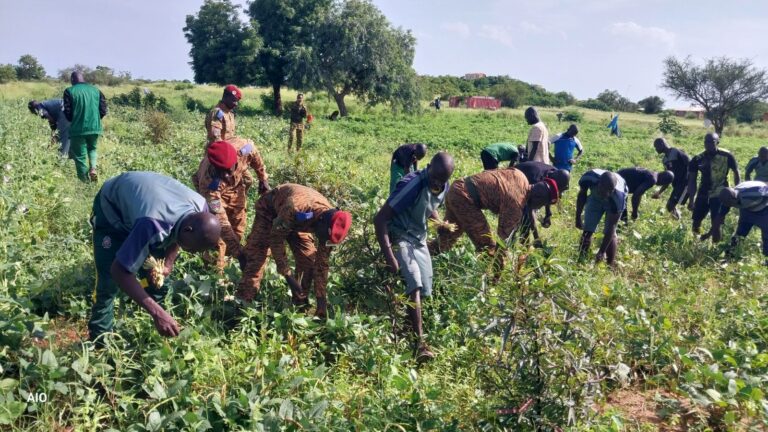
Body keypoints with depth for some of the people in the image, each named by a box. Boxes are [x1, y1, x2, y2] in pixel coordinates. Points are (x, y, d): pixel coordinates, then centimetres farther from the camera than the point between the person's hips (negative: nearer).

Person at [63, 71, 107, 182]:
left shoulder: (69, 91, -4)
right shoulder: (96, 90, 5)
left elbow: (67, 112, -5)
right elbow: (103, 110, 4)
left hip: (78, 129, -3)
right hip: (95, 128, 3)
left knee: (80, 156, 7)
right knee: (92, 148, 27)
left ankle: (85, 181, 9)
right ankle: (93, 167, 1)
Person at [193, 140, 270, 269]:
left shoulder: (244, 147, -41)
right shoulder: (208, 182, -45)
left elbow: (255, 157, -13)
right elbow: (220, 220, -42)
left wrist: (263, 178, 0)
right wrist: (237, 251, -44)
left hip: (237, 184, 4)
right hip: (214, 190, -4)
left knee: (238, 227, 11)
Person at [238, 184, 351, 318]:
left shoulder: (328, 224, -28)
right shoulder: (294, 209, -47)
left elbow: (322, 263, -18)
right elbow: (276, 238, -31)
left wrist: (322, 299, -18)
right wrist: (286, 273, -31)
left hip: (297, 222, 4)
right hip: (270, 209, -4)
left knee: (308, 258, -9)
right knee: (257, 253, -19)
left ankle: (301, 304, 2)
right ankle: (243, 300, -16)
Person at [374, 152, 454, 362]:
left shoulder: (443, 187, -5)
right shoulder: (412, 185, -27)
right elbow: (380, 219, -28)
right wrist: (389, 257, -30)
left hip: (419, 240, 8)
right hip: (399, 238, -8)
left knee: (424, 290, 6)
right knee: (414, 285, -23)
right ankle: (420, 342, -22)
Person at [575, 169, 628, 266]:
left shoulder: (618, 196, -43)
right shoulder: (589, 178, -39)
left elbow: (611, 226, -35)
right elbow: (582, 195, -13)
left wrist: (602, 251, -35)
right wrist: (578, 217, -5)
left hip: (613, 201, -3)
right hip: (595, 197, 3)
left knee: (610, 232, -15)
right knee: (587, 231, -2)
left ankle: (611, 265, -4)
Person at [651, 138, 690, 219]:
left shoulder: (677, 153, -11)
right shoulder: (665, 160, 15)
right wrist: (659, 192, 18)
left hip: (685, 184, -9)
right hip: (677, 185, 9)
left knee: (671, 207, -14)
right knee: (670, 206, 11)